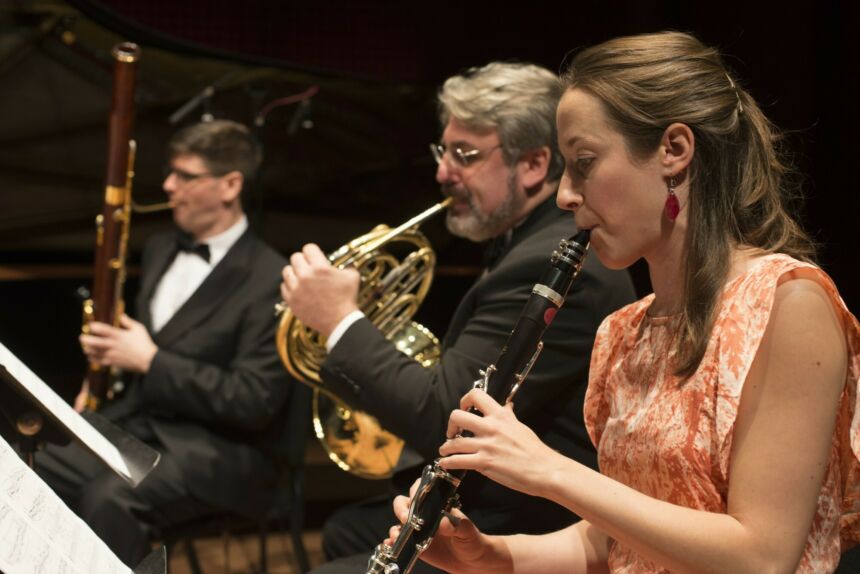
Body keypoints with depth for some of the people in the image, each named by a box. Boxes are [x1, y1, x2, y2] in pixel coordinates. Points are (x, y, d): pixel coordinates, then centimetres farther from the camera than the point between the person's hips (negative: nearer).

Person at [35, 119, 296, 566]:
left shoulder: (269, 279, -11)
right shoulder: (160, 250, 14)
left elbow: (255, 402, -18)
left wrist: (150, 360, -18)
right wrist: (106, 354, 6)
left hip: (215, 449, -7)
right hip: (132, 423, 7)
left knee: (110, 497, -33)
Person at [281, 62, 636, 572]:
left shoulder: (553, 264, -24)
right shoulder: (544, 242, 9)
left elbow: (440, 418, -26)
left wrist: (341, 320, -16)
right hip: (491, 499, 11)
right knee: (346, 532, 23)